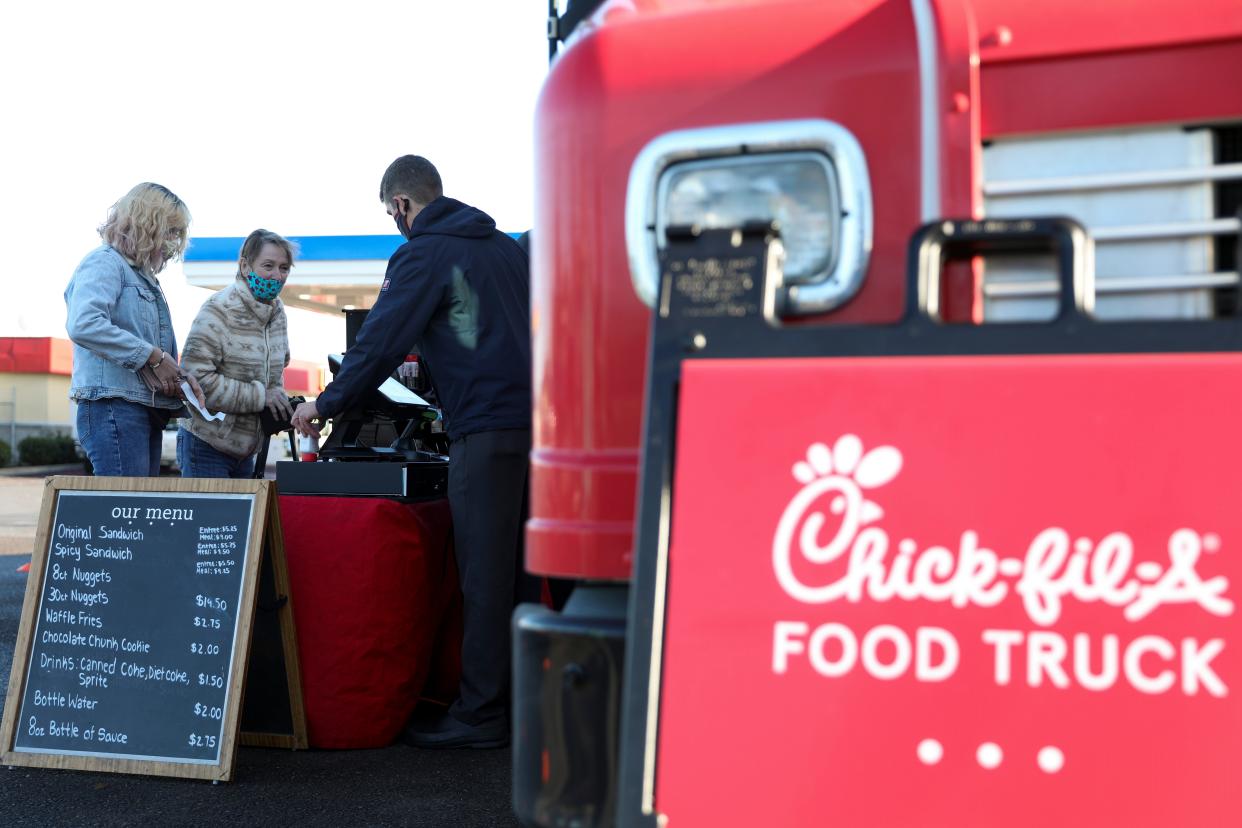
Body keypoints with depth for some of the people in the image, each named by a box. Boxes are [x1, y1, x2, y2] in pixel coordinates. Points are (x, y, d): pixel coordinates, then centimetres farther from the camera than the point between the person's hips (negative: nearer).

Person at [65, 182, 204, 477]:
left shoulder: (144, 275, 22)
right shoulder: (105, 263, -6)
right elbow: (83, 325, -24)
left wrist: (180, 376, 3)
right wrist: (153, 356, -19)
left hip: (147, 411, 9)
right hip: (114, 406, -9)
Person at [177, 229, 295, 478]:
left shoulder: (277, 312, 7)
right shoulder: (218, 310, -18)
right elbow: (196, 378, -24)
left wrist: (278, 395, -1)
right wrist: (261, 396, -22)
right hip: (207, 445, -7)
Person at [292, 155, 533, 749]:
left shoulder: (422, 254, -3)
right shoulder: (504, 245, 20)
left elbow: (380, 341, -4)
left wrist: (325, 404, 8)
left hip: (487, 429, -8)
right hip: (536, 418, 8)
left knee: (484, 574, -3)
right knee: (522, 570, 12)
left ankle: (480, 714, 2)